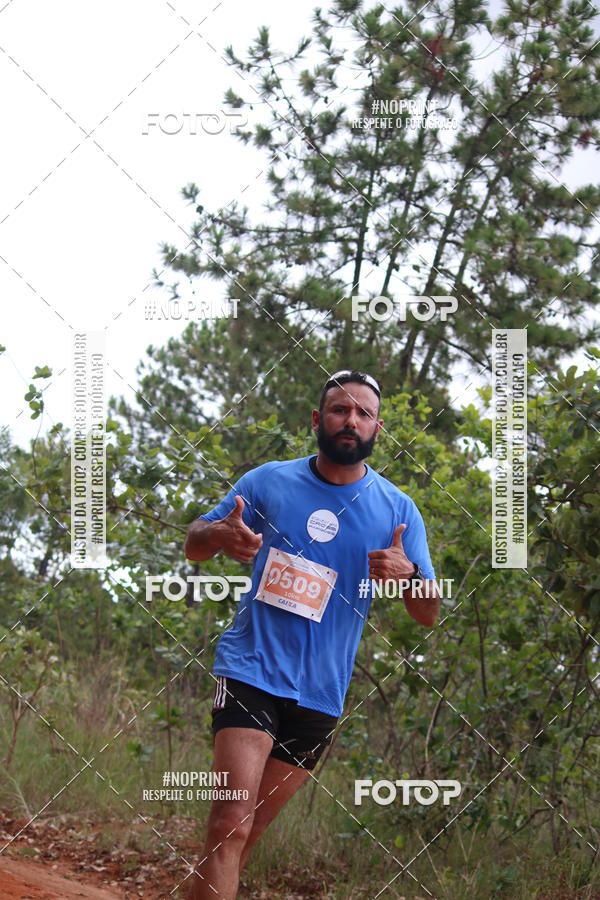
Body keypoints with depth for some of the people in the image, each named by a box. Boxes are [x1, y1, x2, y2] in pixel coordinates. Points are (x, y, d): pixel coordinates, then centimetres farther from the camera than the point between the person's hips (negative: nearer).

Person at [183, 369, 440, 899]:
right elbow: (194, 546, 10)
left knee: (250, 829, 9)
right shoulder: (269, 482, 2)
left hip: (322, 692, 2)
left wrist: (408, 574, -21)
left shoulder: (398, 511, 3)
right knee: (231, 825, -17)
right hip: (251, 670, -2)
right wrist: (220, 534, -15)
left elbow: (428, 616, 2)